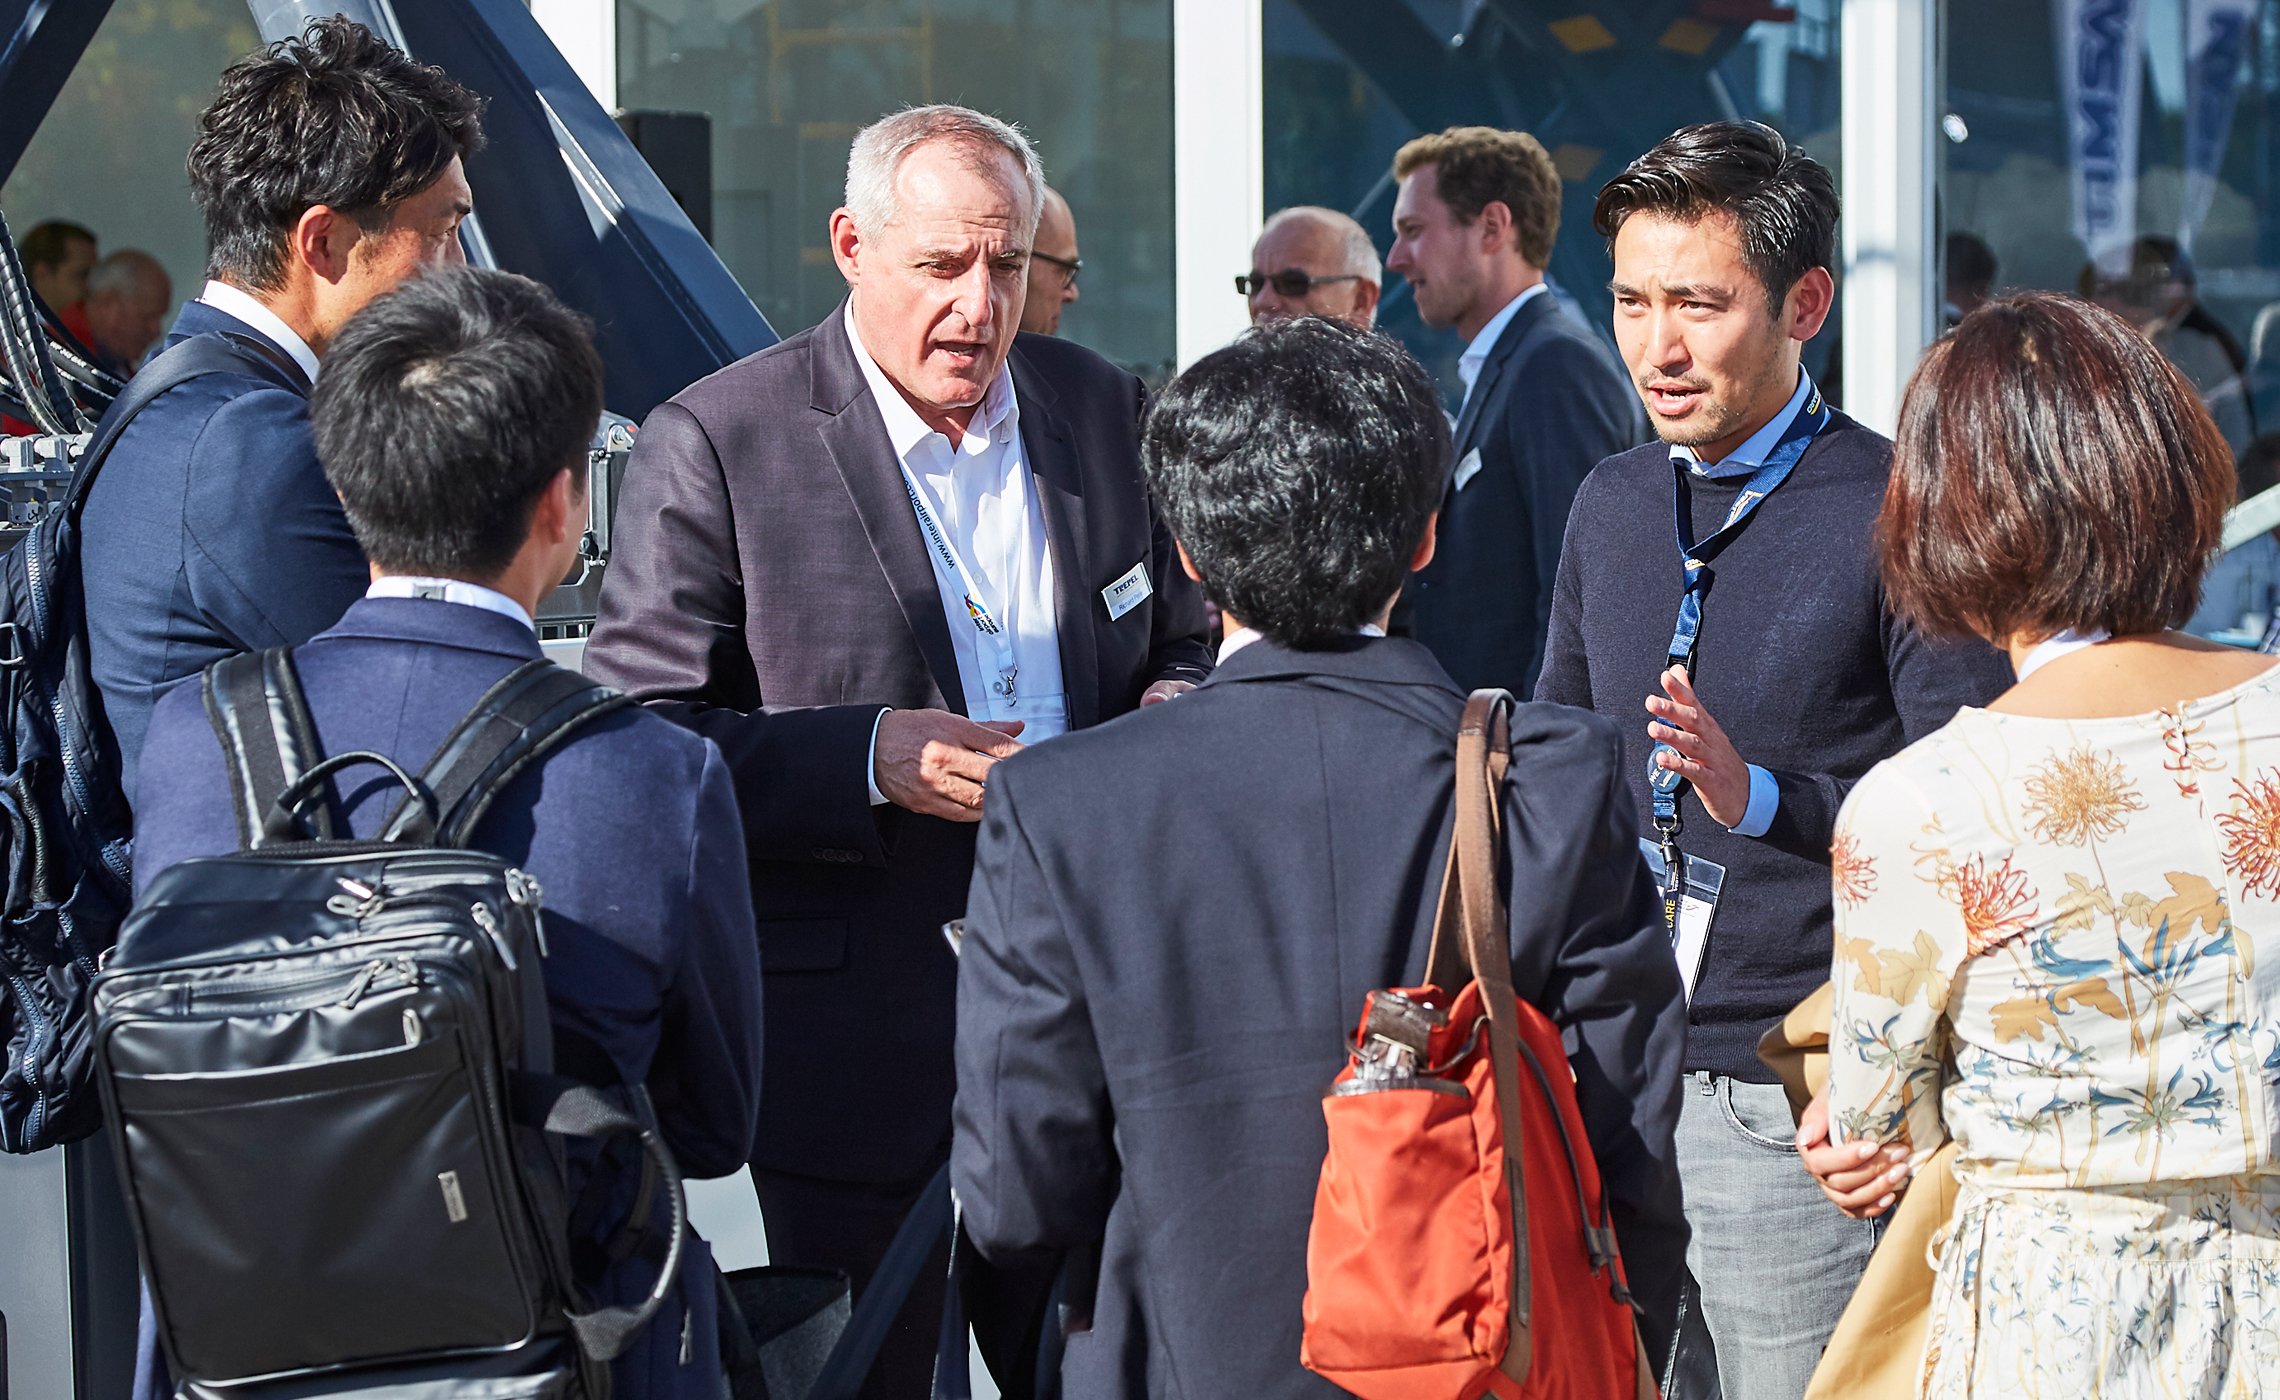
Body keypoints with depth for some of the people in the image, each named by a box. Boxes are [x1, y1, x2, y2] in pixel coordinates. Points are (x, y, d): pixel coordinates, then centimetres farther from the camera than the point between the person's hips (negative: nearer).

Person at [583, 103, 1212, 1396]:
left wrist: (1176, 707, -5)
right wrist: (870, 760, -23)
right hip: (856, 1032, -4)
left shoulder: (1103, 409, 7)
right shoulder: (715, 445, -8)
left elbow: (1185, 644, 19)